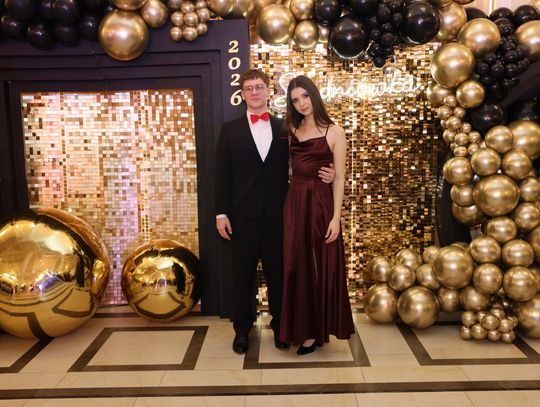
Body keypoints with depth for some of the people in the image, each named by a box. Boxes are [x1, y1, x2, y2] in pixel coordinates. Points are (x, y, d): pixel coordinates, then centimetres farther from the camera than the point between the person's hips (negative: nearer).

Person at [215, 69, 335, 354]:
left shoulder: (284, 128, 8)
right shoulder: (230, 130, 5)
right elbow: (222, 174, 2)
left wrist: (325, 175, -13)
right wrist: (221, 213, -4)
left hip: (277, 213, 1)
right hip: (243, 213, 0)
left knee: (278, 272, 9)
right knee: (243, 273, 9)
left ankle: (279, 325, 25)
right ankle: (242, 328, 24)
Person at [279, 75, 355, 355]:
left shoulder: (334, 132, -3)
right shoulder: (292, 130, 10)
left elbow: (339, 178, -6)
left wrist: (336, 217, -11)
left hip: (321, 203, -4)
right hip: (294, 203, 4)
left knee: (322, 267, 5)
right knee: (297, 266, 8)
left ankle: (318, 329, 20)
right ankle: (304, 329, 23)